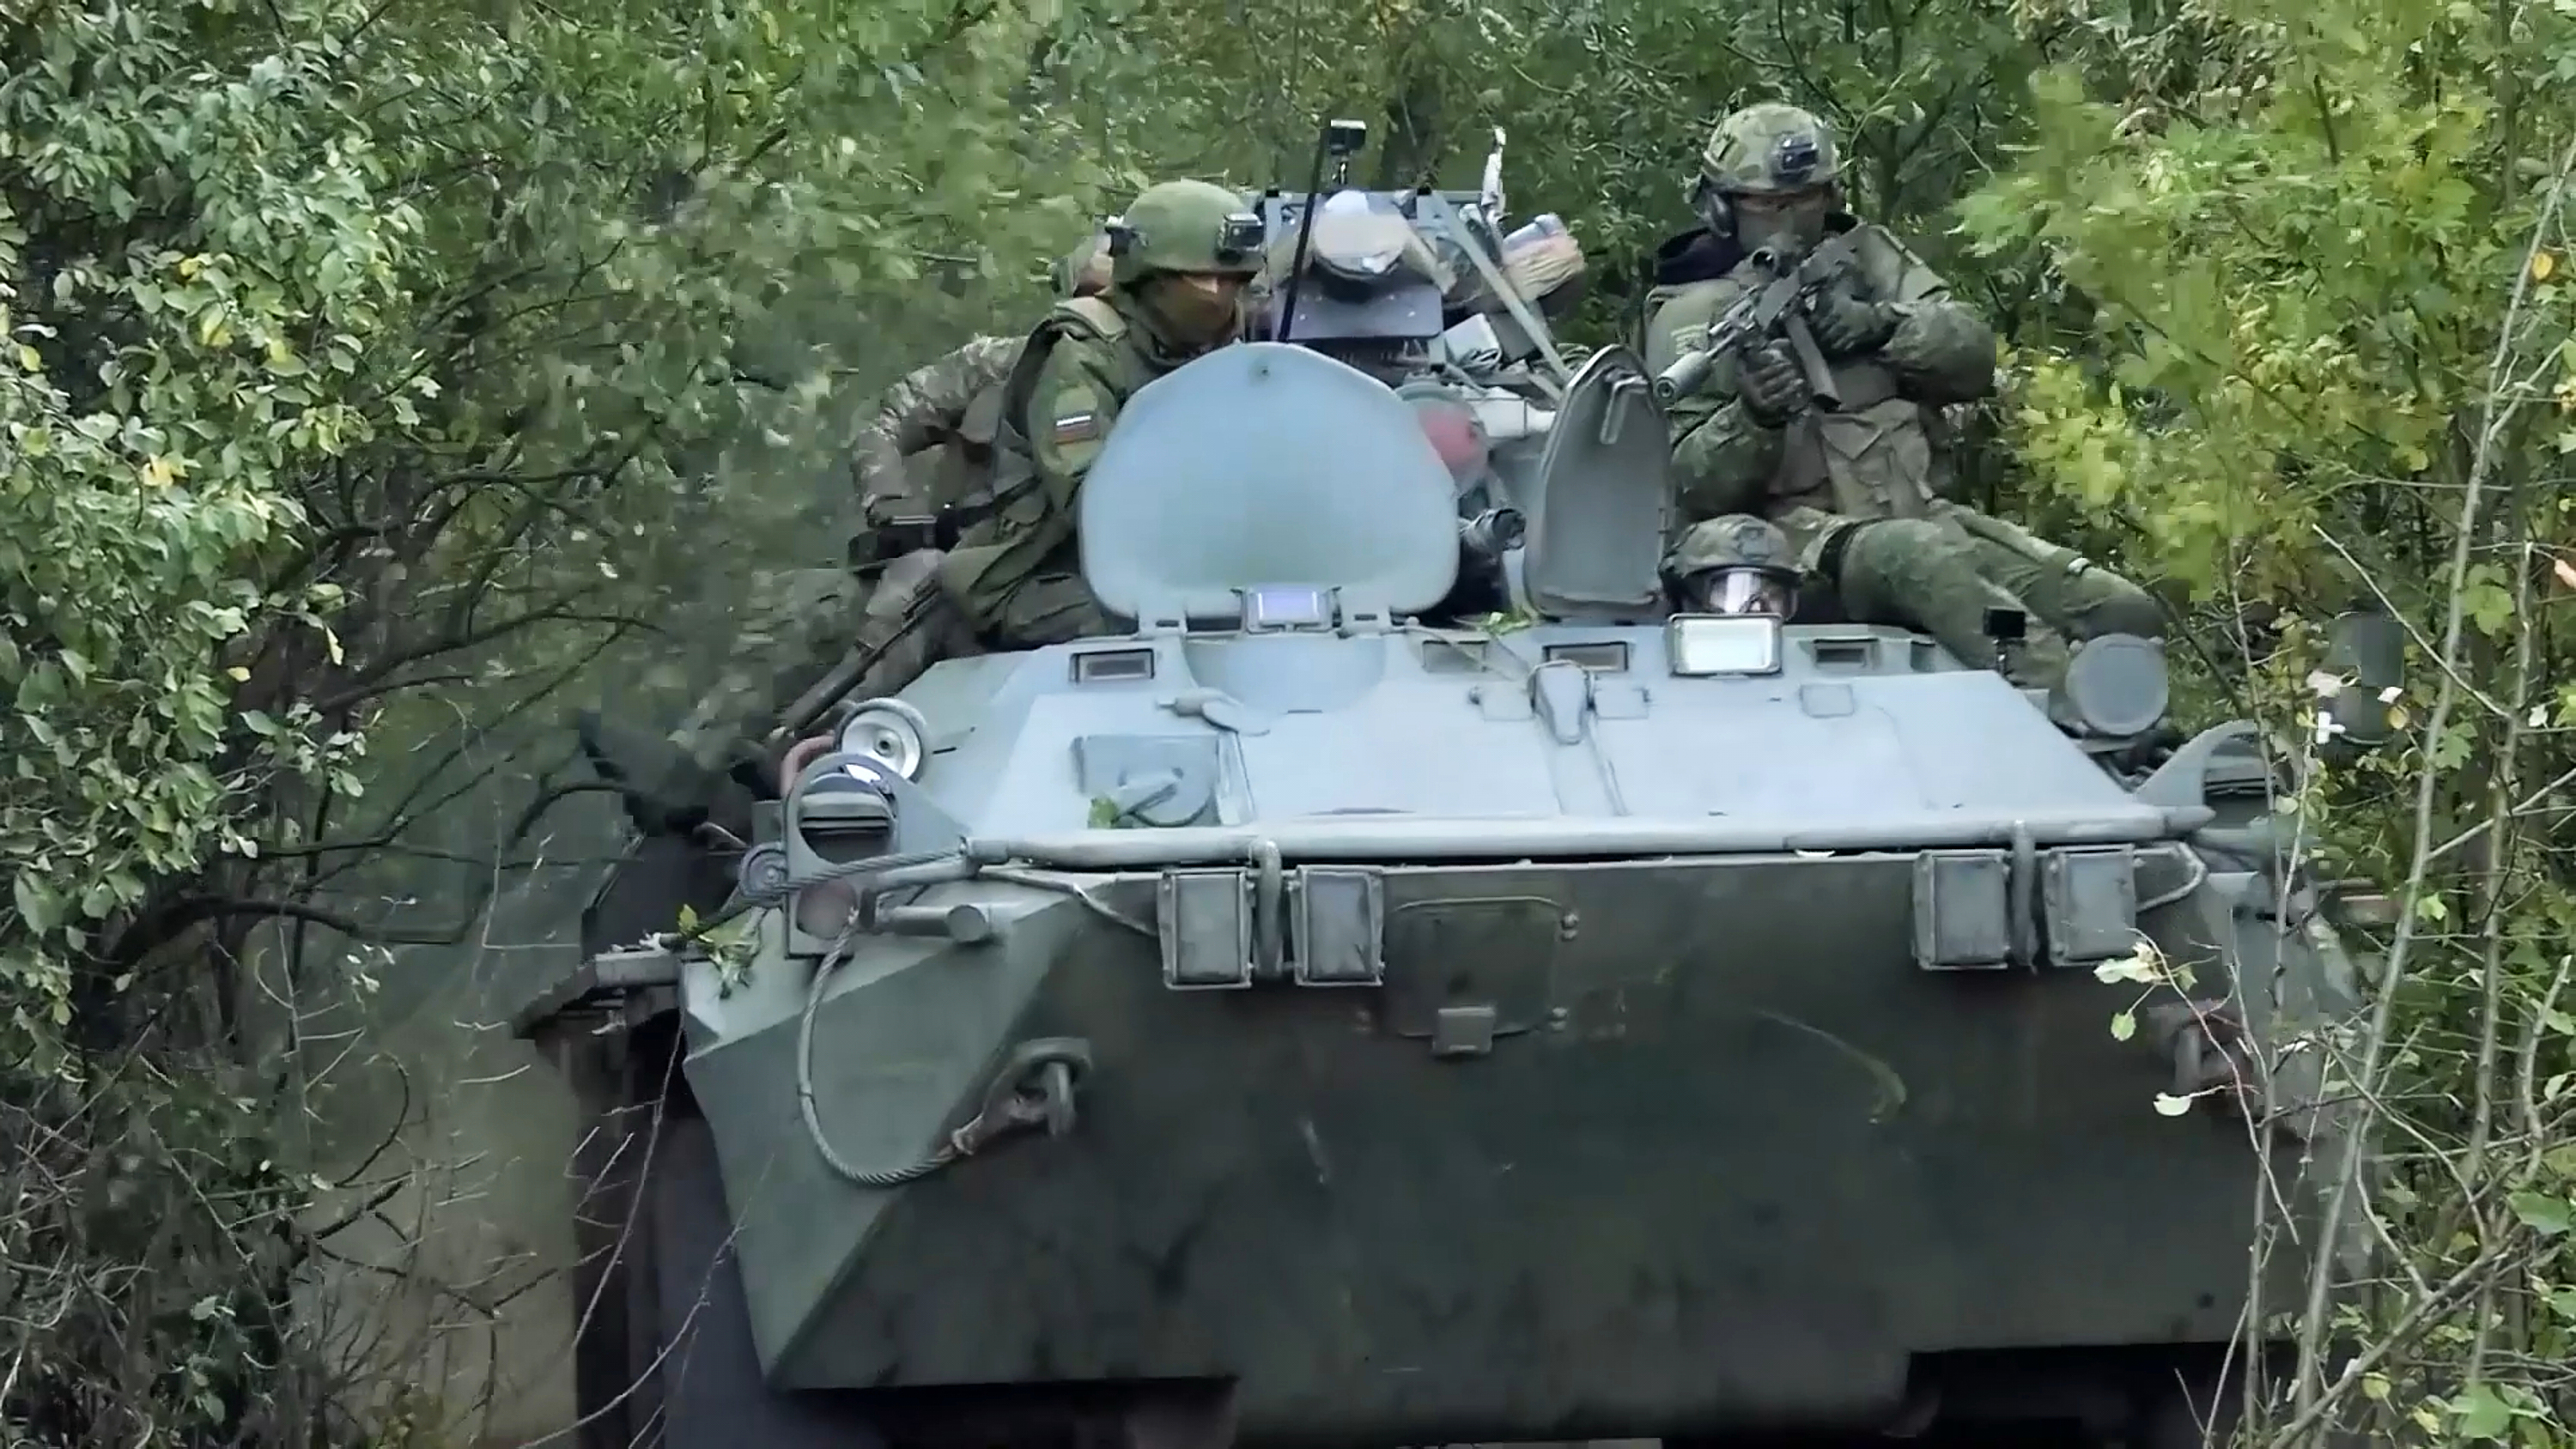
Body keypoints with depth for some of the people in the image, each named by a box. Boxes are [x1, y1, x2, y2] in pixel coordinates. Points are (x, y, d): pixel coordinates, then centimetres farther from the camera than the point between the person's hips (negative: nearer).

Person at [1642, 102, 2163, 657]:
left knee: (2124, 616, -11)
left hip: (1921, 517, 5)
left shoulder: (1864, 256, 15)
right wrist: (1753, 420, -28)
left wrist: (1881, 325, -15)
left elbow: (1973, 357, 4)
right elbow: (1690, 487, -7)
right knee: (1922, 556, -36)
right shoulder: (1691, 315, 1)